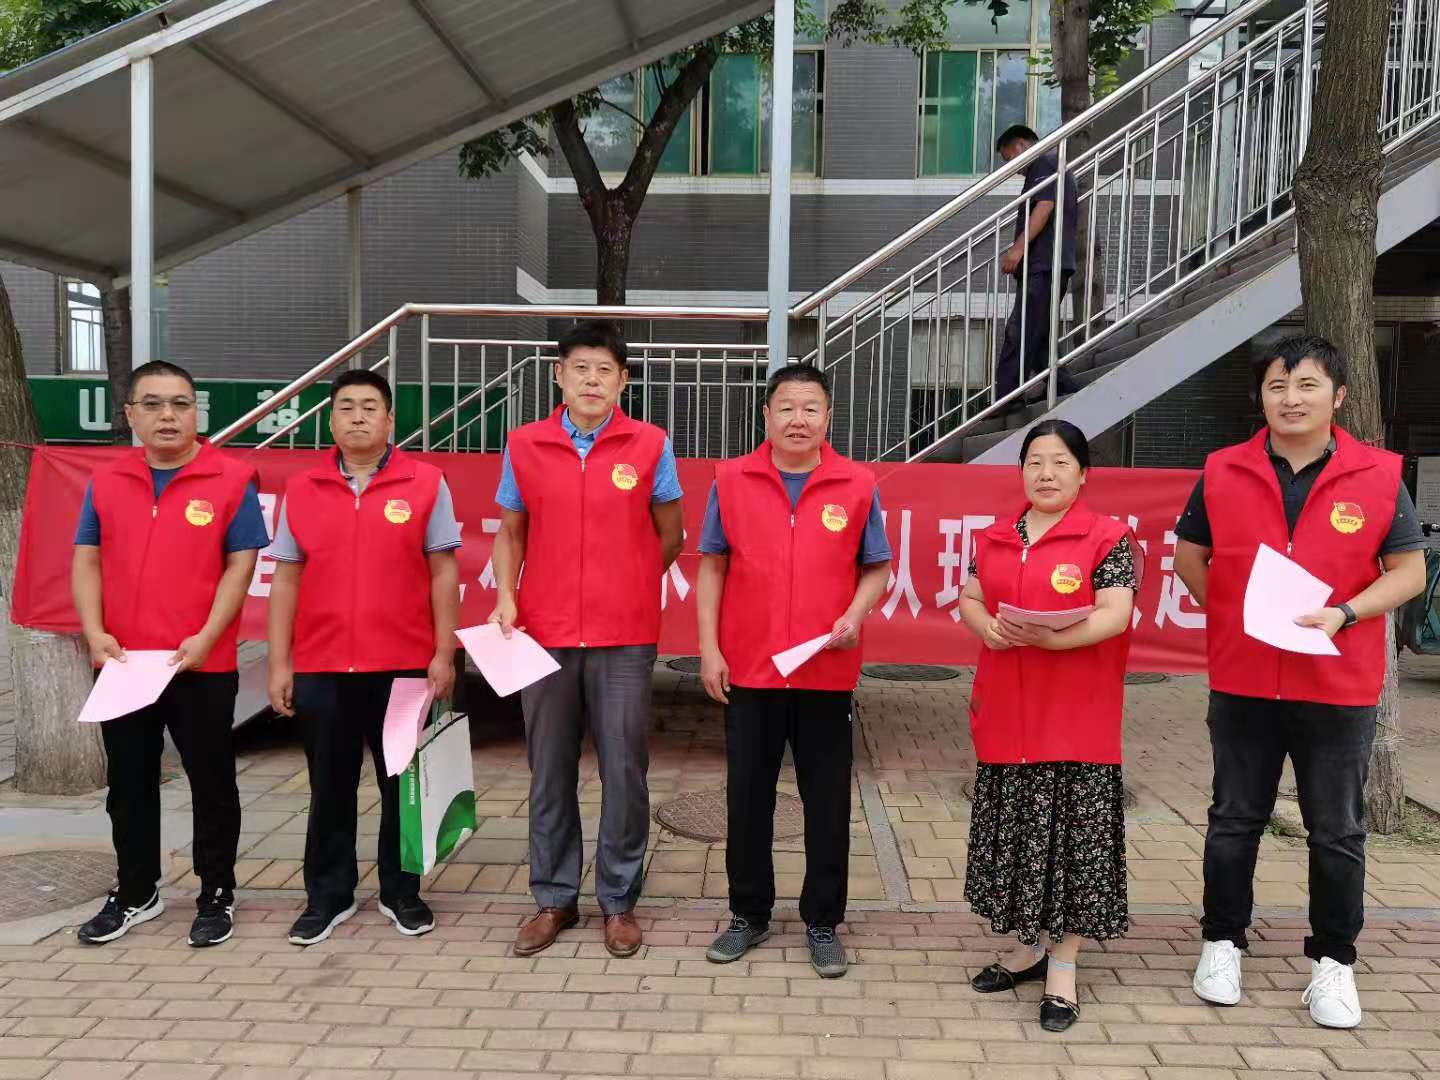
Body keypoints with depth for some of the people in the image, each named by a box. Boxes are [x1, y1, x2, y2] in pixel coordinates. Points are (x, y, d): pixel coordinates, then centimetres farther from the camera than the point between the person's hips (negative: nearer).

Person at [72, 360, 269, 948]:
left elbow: (240, 564, -7)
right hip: (122, 666, 4)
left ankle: (217, 895, 22)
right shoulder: (106, 482, 7)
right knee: (128, 783, 15)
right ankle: (135, 893, 32)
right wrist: (95, 632, -7)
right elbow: (87, 561, 8)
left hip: (202, 666, -4)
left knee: (211, 784, 7)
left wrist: (205, 639, -16)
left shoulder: (231, 480, -5)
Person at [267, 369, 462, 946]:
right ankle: (328, 895, 27)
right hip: (320, 668, 2)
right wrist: (279, 663, 3)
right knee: (330, 787, 12)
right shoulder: (301, 489, 5)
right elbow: (286, 579, 7)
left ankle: (401, 892, 25)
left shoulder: (426, 483, -2)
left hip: (404, 665, -2)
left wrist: (443, 653, -5)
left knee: (402, 783, 10)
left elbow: (443, 572, -1)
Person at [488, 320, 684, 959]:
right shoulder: (524, 446, 4)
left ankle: (618, 901, 21)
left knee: (624, 772, 4)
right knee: (550, 773, 10)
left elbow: (670, 535, 7)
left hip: (624, 639, -1)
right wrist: (506, 596, -4)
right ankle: (554, 899, 25)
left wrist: (626, 589, 8)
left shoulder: (650, 445, -1)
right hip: (544, 634, 2)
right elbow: (510, 531, 10)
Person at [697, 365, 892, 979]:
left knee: (827, 803, 9)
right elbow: (712, 565, 3)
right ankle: (749, 915, 29)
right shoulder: (731, 480, 0)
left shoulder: (858, 485, 0)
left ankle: (823, 922, 26)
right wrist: (709, 648, -3)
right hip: (748, 670, 1)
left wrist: (855, 614, -13)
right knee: (746, 797, 11)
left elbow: (878, 567, 7)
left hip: (826, 672, 0)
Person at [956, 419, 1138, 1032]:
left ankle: (1062, 969, 13)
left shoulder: (1108, 538, -5)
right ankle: (1026, 948, 31)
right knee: (1014, 834, 13)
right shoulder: (994, 538, 11)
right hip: (1006, 715, 5)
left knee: (1072, 837, 0)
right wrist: (989, 628, -8)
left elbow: (1115, 615, -13)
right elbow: (969, 599, 15)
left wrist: (1044, 637, -25)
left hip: (1076, 720, -5)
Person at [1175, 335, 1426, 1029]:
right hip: (1242, 683, 1)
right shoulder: (1223, 472, -1)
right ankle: (1222, 943, 28)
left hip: (1339, 686, -1)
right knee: (1235, 819, 12)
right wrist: (1235, 618, 1)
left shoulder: (1379, 475, -3)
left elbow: (1409, 570, 0)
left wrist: (1344, 615, -16)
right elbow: (1189, 554, 11)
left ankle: (1333, 963, 26)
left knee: (1337, 831, 10)